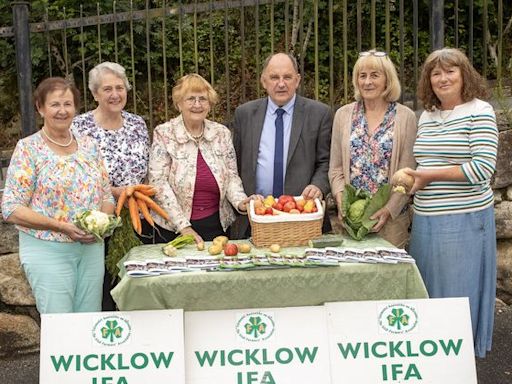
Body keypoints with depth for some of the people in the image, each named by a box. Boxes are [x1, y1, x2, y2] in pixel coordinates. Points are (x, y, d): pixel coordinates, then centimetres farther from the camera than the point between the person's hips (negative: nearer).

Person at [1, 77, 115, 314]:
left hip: (91, 248, 5)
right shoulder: (28, 148, -5)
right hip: (47, 251, -4)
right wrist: (61, 227, -19)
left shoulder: (89, 147, 9)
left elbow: (107, 197, 14)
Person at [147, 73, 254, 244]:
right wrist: (183, 227, -16)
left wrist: (240, 201, -13)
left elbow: (231, 176, 8)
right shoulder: (163, 133, -6)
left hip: (216, 226, 3)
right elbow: (158, 183, -10)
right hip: (173, 228, -3)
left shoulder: (222, 133, 4)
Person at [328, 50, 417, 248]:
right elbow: (335, 168, 7)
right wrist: (341, 198, -9)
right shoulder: (343, 115, 7)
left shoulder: (405, 117, 0)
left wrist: (390, 208, -14)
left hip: (392, 216, -2)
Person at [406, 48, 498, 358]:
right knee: (428, 289, 13)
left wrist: (429, 175, -14)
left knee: (458, 292, 3)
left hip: (464, 220, -6)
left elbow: (483, 168, -16)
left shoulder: (479, 111, -7)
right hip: (425, 219, 6)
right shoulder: (426, 116, 13)